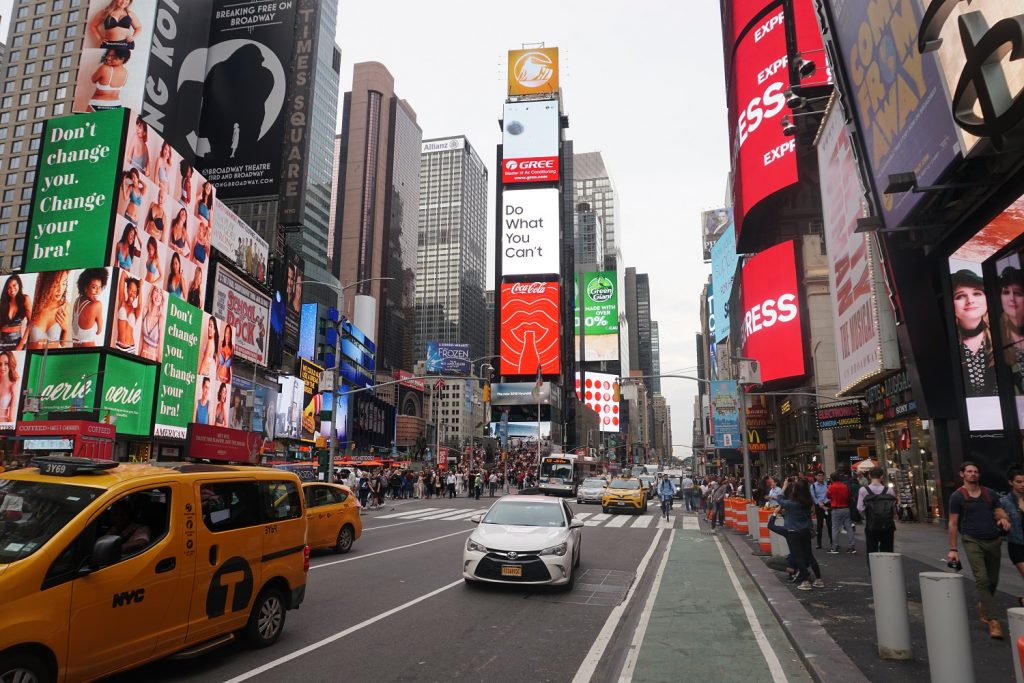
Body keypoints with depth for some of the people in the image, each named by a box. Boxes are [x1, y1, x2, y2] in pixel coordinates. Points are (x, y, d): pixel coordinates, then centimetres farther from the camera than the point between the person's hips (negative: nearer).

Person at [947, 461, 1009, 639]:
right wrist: (953, 549, -3)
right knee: (982, 579, -14)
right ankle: (991, 620, -11)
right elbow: (953, 524, 0)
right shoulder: (957, 496, -1)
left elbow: (1000, 513, 12)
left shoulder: (990, 494, 11)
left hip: (993, 541, 4)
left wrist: (1003, 518, -14)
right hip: (973, 541, -4)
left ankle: (982, 606, 37)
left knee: (993, 580, 12)